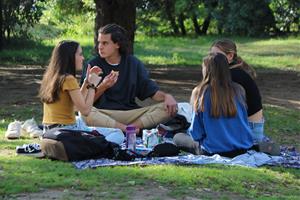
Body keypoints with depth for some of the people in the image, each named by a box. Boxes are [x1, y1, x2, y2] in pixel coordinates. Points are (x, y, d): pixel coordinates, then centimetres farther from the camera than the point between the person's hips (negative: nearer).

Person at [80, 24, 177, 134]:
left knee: (167, 108, -17)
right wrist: (102, 87, -20)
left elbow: (151, 90, 9)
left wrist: (166, 96, -12)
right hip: (103, 114, -2)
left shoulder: (134, 64, 10)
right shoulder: (93, 65, 2)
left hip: (131, 113, 3)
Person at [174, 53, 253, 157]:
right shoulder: (238, 90, -2)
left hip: (213, 150, -5)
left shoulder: (200, 92, -11)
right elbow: (244, 122, 11)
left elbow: (196, 133, -6)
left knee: (177, 137, 17)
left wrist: (191, 132, 18)